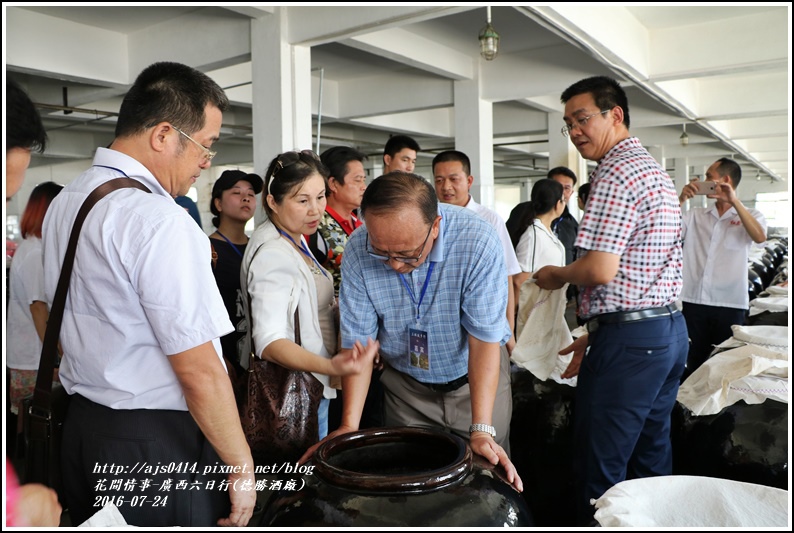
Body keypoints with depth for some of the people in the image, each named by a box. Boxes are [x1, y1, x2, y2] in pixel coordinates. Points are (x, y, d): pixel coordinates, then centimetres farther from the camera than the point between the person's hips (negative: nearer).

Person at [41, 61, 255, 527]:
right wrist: (242, 468, -14)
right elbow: (199, 371, -23)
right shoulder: (160, 221, -23)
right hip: (157, 444, -9)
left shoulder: (63, 204, 6)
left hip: (79, 424, 9)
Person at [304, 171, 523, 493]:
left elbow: (485, 337, -26)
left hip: (474, 381, -1)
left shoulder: (477, 241, -28)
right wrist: (349, 425, -21)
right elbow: (357, 341, -15)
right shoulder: (358, 251, -20)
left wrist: (482, 430, -29)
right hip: (406, 388, 2)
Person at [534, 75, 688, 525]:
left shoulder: (616, 175, -14)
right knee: (652, 458, 19)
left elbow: (600, 270, -23)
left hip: (630, 339, -10)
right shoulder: (656, 171, 18)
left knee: (601, 470, 0)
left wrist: (556, 276, -2)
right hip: (671, 329, 10)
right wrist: (593, 336, 19)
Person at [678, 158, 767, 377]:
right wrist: (681, 199, -8)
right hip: (693, 301, 2)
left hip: (730, 304, -2)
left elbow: (760, 237, -16)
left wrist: (734, 201, -20)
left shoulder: (750, 216, 5)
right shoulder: (695, 216, 11)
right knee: (694, 364, 9)